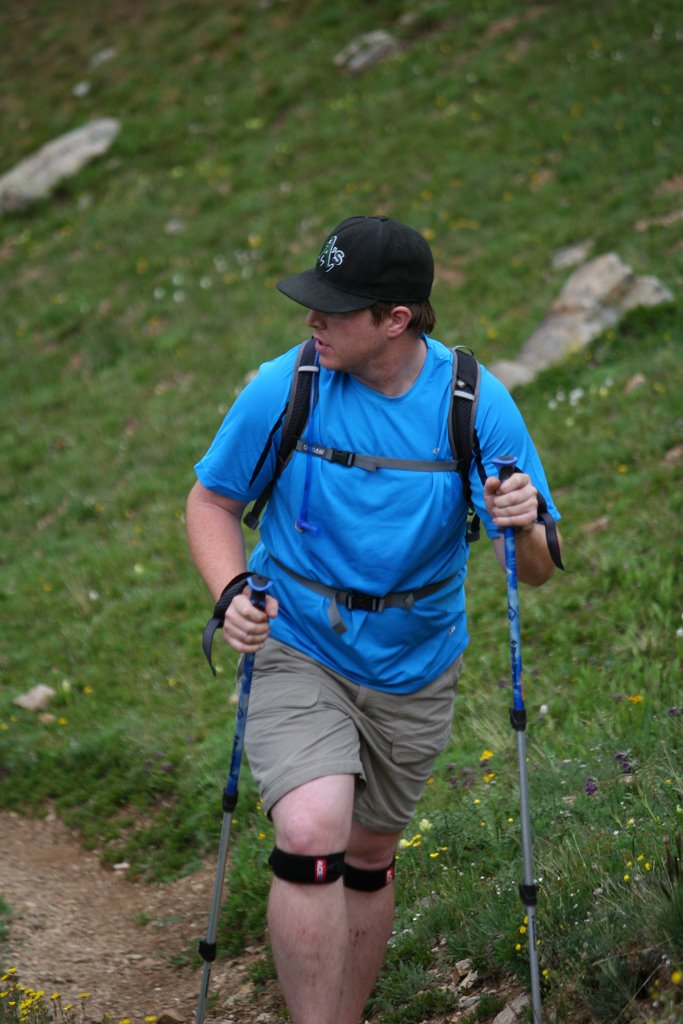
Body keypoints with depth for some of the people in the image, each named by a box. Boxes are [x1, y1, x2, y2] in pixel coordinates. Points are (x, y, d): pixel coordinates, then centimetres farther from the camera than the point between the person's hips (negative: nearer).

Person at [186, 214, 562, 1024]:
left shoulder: (478, 404, -13)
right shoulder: (283, 389, -15)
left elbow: (536, 571, -8)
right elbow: (212, 500, 0)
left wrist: (524, 528, -31)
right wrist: (232, 591, -18)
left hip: (412, 666, 2)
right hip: (297, 648, -2)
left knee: (367, 858, 16)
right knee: (311, 836, -24)